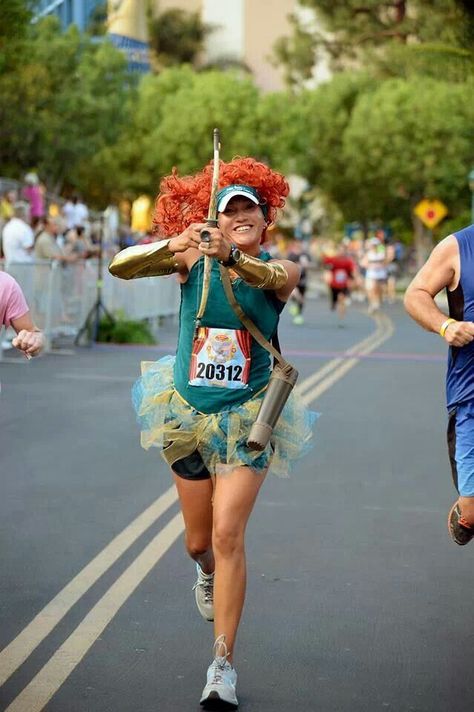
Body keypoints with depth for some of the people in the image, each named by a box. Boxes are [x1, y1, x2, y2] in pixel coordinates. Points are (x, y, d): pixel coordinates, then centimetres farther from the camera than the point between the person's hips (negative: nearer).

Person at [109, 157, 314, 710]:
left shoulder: (279, 269, -7)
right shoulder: (191, 260, -5)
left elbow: (272, 278, -32)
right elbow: (120, 265, -19)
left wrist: (233, 256, -53)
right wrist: (172, 245, -38)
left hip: (246, 419, -2)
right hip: (187, 413, 2)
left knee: (227, 534, -14)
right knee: (199, 542, 13)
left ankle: (223, 665, -5)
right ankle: (208, 576, 51)